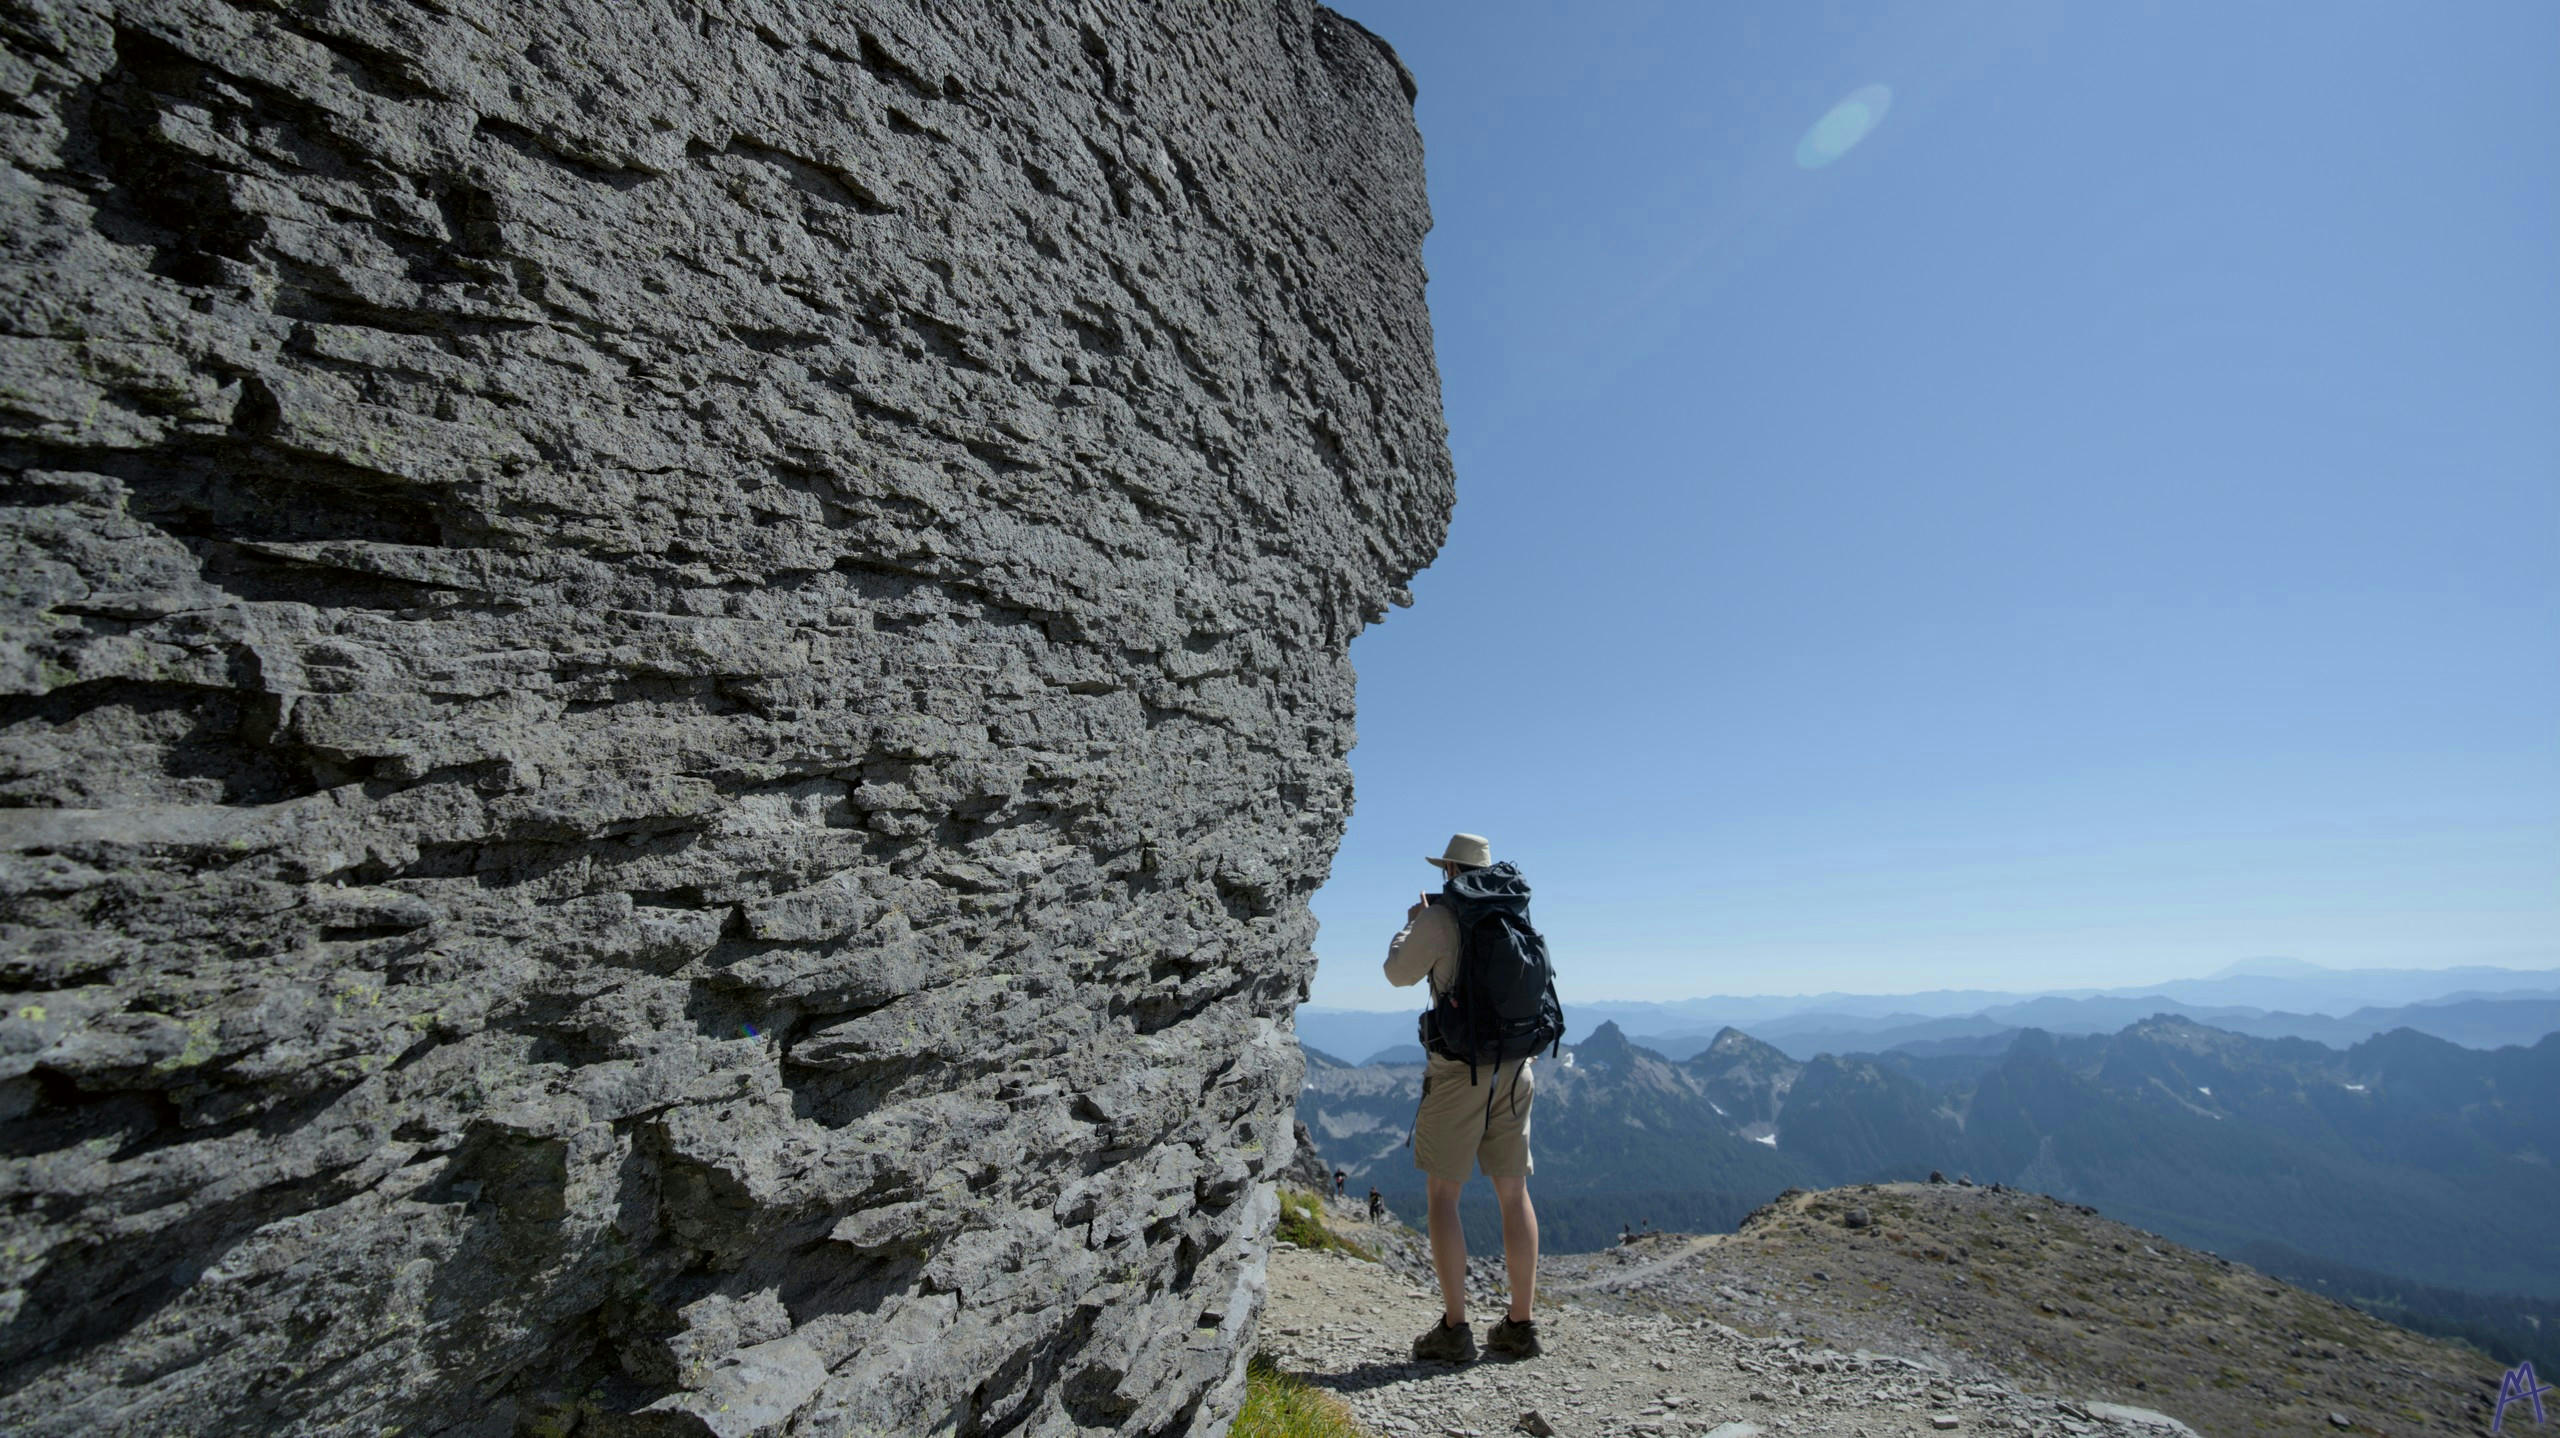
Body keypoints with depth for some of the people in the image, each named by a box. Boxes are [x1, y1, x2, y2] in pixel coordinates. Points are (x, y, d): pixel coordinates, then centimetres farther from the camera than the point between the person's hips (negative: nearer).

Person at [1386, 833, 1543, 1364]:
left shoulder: (1440, 918, -9)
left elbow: (1399, 973, 3)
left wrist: (1412, 923, 20)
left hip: (1459, 1068, -5)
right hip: (1515, 1067, 5)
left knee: (1442, 1194, 5)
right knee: (1513, 1192, 13)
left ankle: (1454, 1329, 7)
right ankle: (1520, 1325, 20)